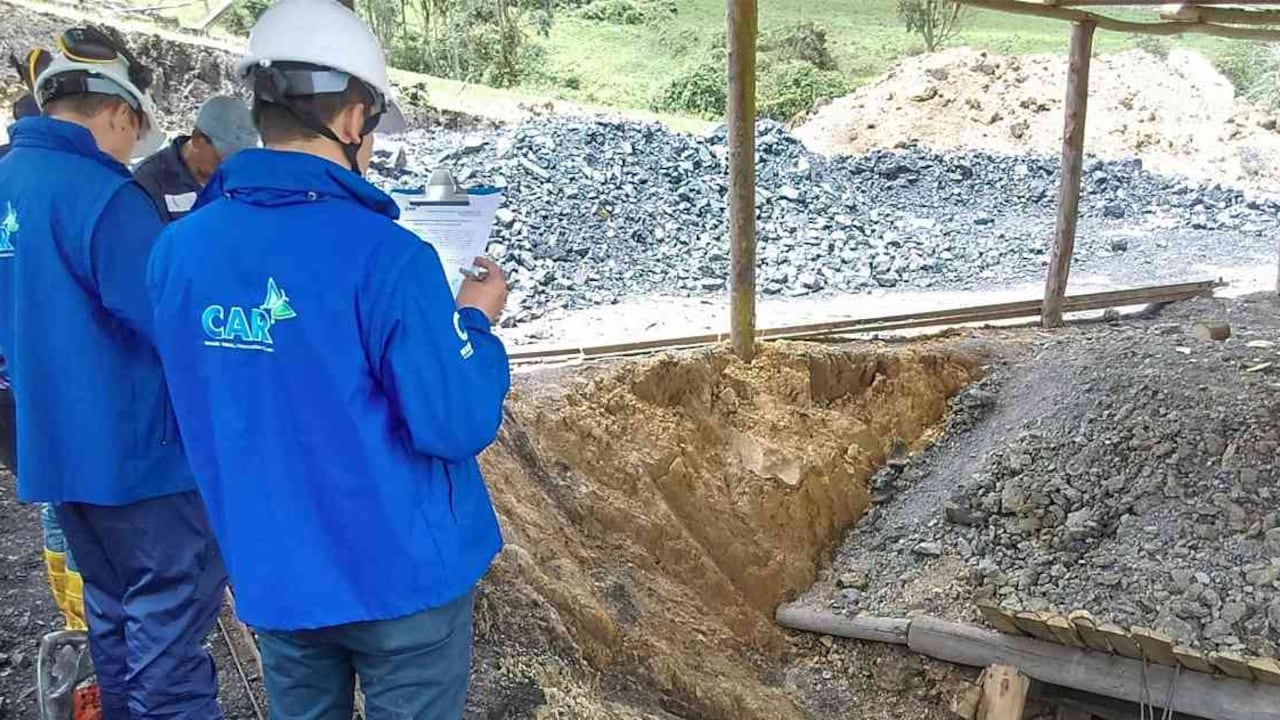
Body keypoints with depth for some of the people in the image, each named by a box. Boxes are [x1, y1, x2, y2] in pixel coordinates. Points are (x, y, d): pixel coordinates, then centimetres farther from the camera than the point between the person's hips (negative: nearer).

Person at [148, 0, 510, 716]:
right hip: (402, 573, -5)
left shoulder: (178, 248, -6)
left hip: (271, 575, 5)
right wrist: (478, 320, -3)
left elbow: (204, 409, 7)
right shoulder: (386, 255, -23)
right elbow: (458, 426, -20)